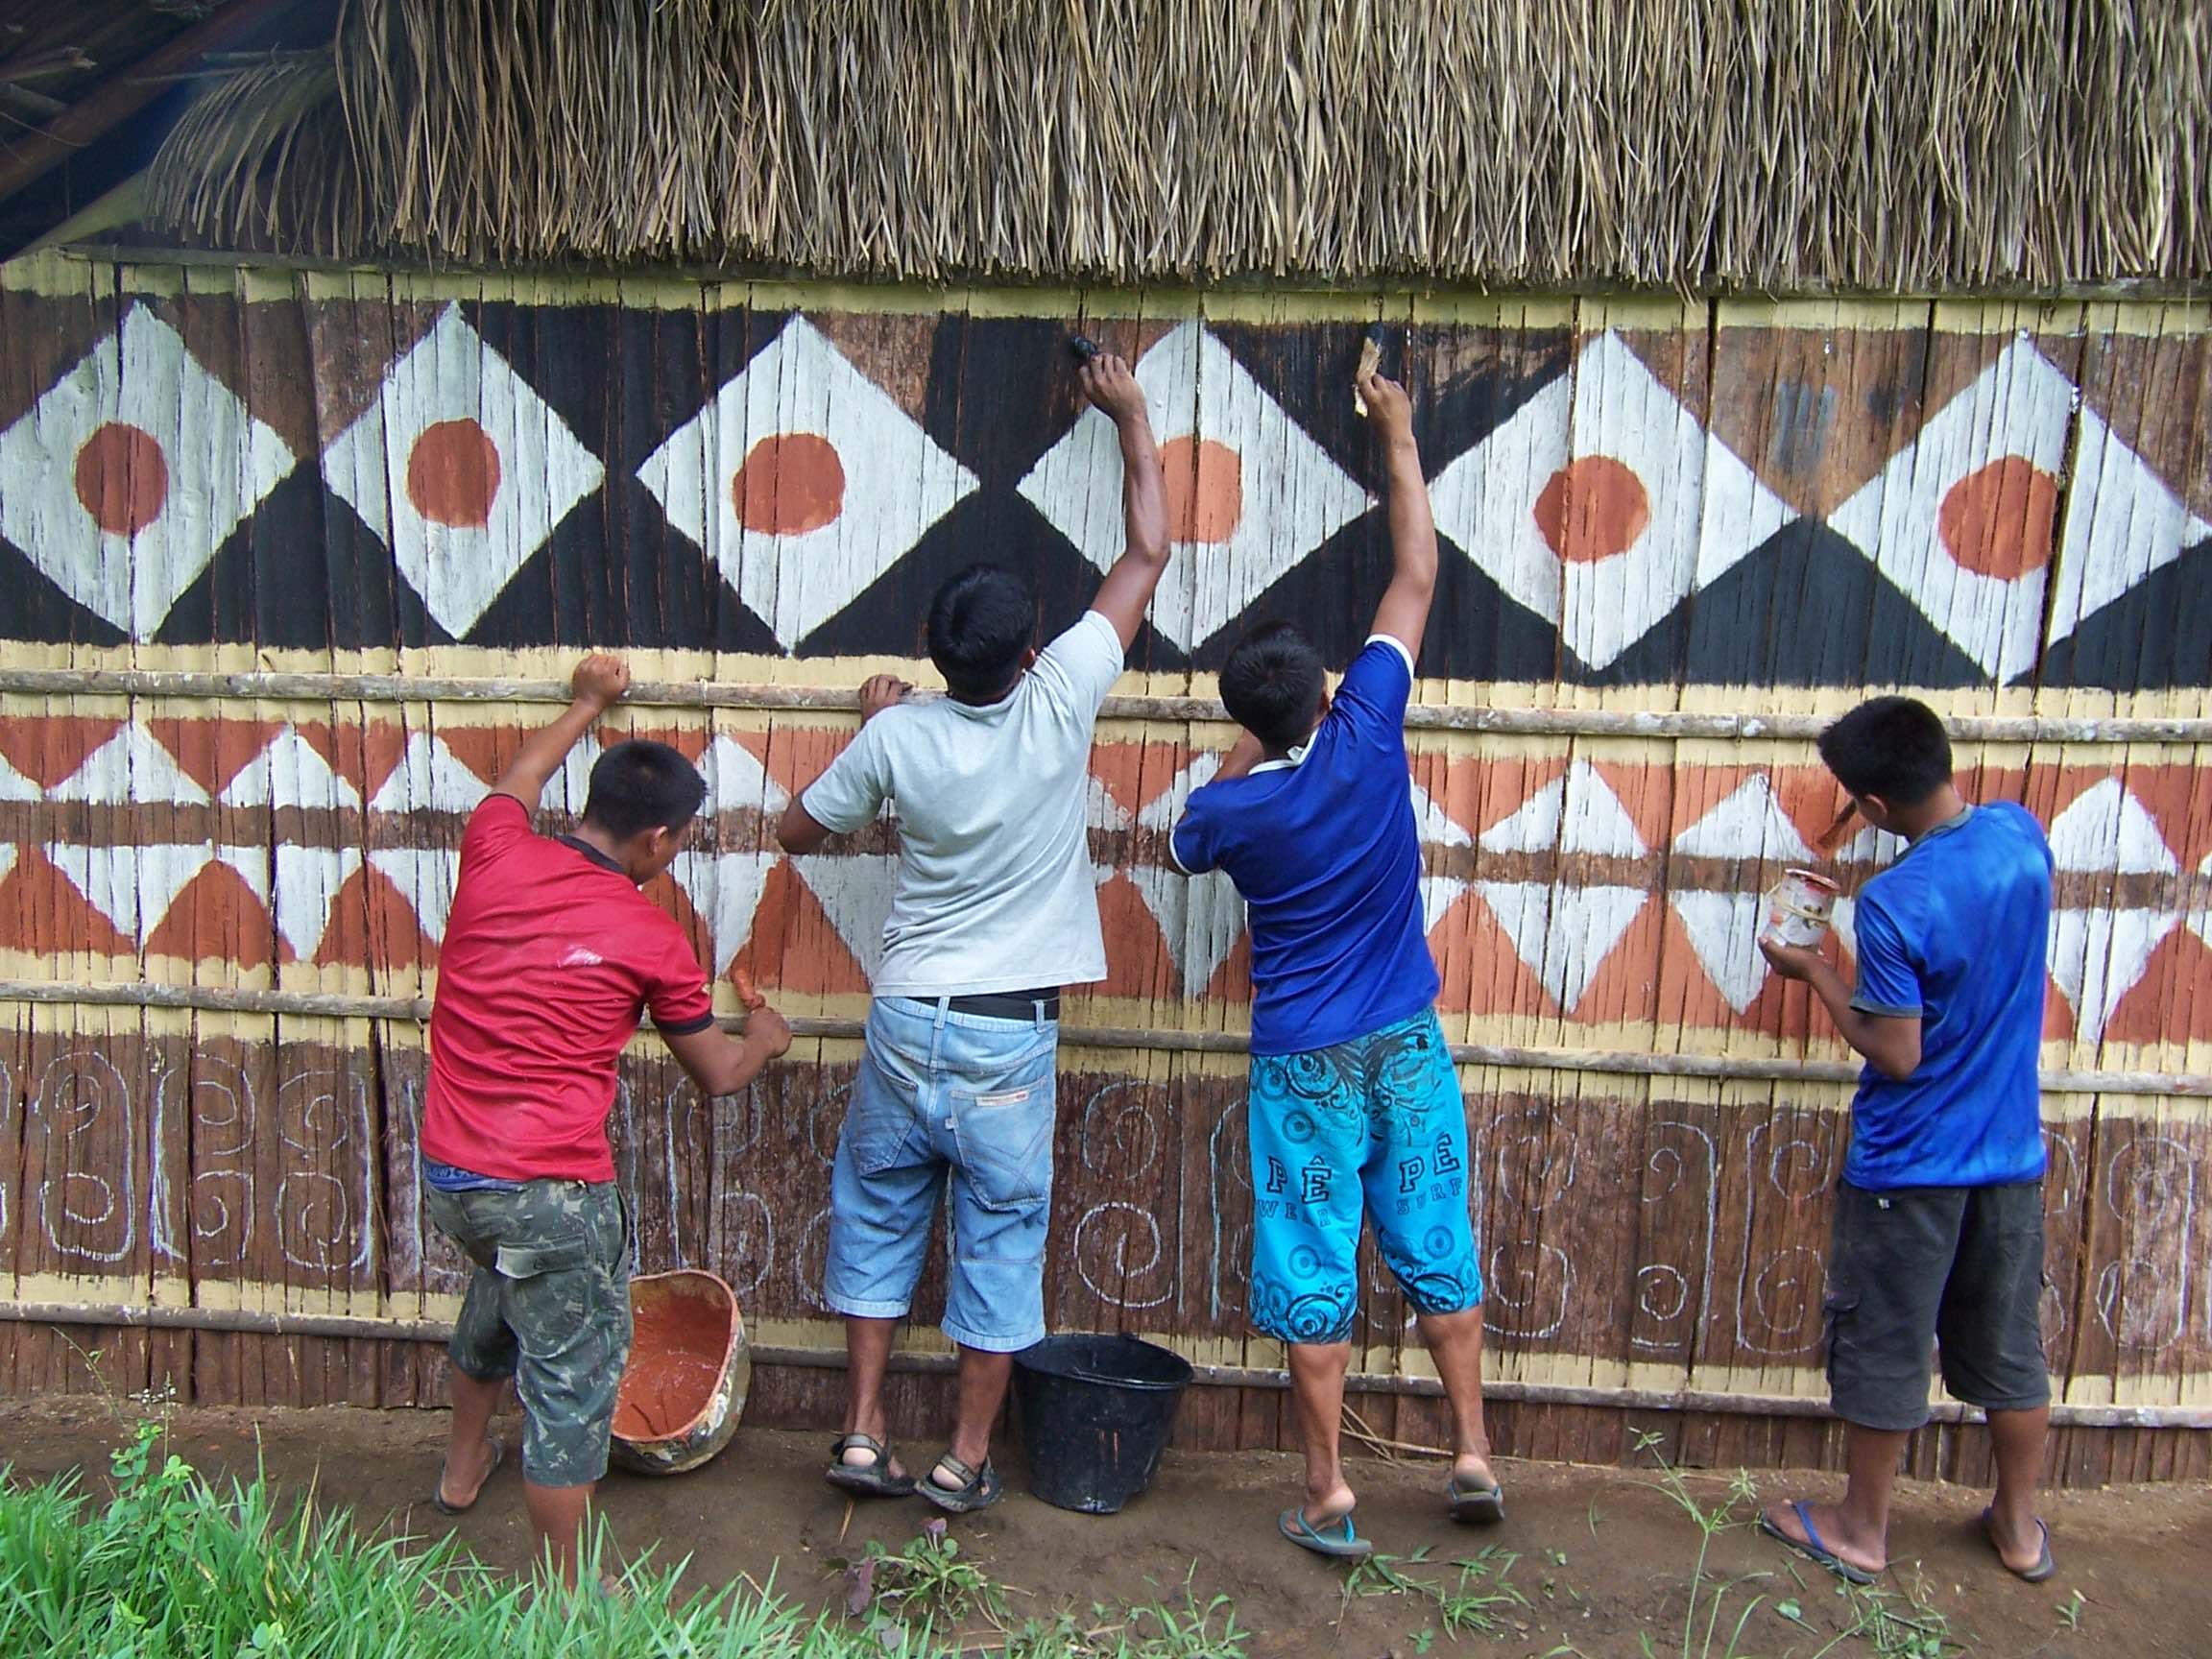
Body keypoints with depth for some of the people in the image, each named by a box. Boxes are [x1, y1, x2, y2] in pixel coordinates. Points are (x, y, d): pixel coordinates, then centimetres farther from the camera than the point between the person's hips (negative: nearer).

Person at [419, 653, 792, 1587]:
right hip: (549, 1192, -7)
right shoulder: (652, 939, -10)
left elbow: (516, 779, 24)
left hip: (446, 1175, 7)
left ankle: (463, 1465, 56)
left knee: (501, 1288, 35)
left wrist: (587, 705, 38)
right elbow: (719, 1075, 4)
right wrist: (763, 1039, 26)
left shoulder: (494, 854, -3)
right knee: (572, 1378, 8)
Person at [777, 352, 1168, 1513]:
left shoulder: (898, 735, -9)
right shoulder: (1059, 702, -13)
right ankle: (967, 1459, 20)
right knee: (1000, 1238, 11)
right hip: (1009, 1035, -2)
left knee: (876, 1220, 18)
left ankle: (862, 1435, 25)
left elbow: (798, 830, 8)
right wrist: (1132, 419, 8)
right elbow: (1148, 556, -3)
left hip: (906, 1021, 2)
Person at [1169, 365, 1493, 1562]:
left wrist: (1251, 746, 13)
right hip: (1407, 1046, 2)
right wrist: (1398, 437, 7)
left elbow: (1187, 843, 14)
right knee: (1437, 1250, 15)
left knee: (1313, 1276, 7)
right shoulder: (1367, 733, -12)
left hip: (1302, 1060, -2)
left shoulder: (1230, 809, -14)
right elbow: (1416, 577, -2)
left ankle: (1329, 1496, 15)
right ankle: (1473, 1454, 23)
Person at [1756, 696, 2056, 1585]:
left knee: (1883, 1346, 10)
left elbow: (1896, 1053, -19)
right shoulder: (2021, 832, -6)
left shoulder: (1893, 905, -27)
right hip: (2011, 1151, 6)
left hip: (1909, 1163, -6)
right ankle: (2019, 1526, 36)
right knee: (2008, 1345, 20)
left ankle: (1861, 1530, 26)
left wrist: (1814, 972, -8)